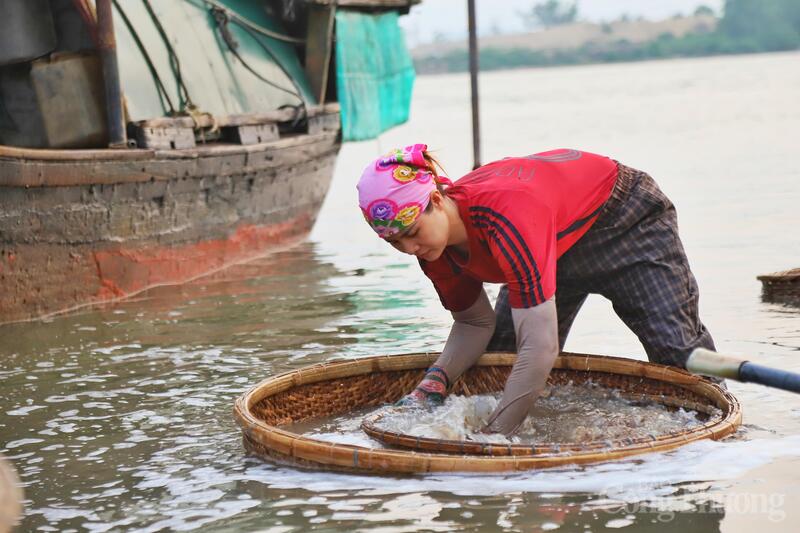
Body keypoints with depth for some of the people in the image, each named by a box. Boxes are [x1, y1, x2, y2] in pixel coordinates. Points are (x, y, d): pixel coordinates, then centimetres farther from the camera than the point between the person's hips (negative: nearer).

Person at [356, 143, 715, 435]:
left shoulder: (505, 217, -46)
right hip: (560, 242, 7)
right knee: (501, 353, 2)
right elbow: (475, 323, -6)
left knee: (676, 352, -9)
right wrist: (436, 379, -27)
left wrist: (492, 437, -46)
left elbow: (541, 347, -49)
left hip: (624, 217, -7)